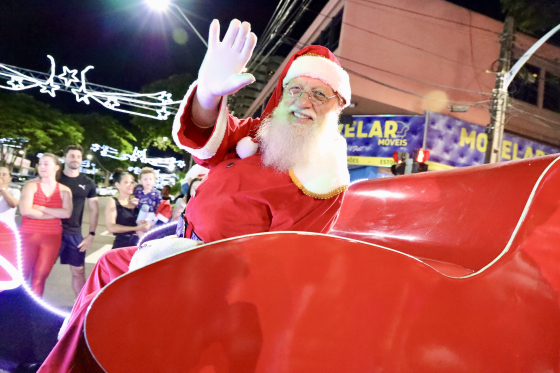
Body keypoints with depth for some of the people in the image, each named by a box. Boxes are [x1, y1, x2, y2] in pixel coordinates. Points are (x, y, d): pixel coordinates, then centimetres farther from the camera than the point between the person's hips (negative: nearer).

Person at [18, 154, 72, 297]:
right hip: (28, 235, -1)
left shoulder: (64, 190, 6)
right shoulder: (31, 186, 2)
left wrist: (41, 208, -12)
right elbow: (25, 210, -13)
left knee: (40, 277, 4)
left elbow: (67, 213, -10)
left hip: (52, 237, 1)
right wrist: (55, 214, -9)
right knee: (20, 276, -1)